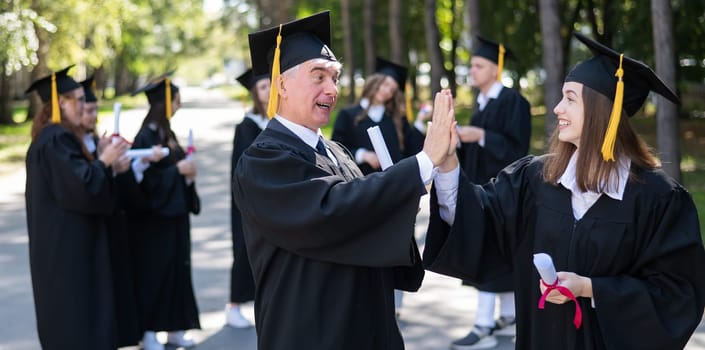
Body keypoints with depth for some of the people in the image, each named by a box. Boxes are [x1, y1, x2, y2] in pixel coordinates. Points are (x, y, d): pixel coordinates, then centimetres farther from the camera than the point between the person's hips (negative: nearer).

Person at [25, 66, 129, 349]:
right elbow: (79, 184, -26)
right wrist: (103, 161, -12)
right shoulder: (57, 139, -19)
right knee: (74, 307, -5)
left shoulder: (50, 136, 13)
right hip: (67, 241, -11)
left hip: (60, 239, 11)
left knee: (63, 309, 15)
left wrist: (100, 159, 11)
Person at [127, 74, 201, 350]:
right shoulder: (146, 138, -16)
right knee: (153, 272, -1)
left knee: (177, 269, 11)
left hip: (174, 213, 9)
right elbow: (145, 179, -21)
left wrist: (187, 173, -2)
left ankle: (175, 327, 19)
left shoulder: (165, 133, 11)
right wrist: (178, 169, -19)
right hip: (153, 217, -9)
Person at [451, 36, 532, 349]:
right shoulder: (482, 103, 14)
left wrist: (480, 135, -23)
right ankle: (509, 317, 17)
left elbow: (517, 147, -17)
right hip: (483, 185, 9)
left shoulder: (512, 101, -11)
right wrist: (461, 138, -1)